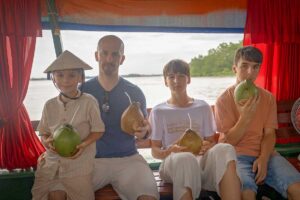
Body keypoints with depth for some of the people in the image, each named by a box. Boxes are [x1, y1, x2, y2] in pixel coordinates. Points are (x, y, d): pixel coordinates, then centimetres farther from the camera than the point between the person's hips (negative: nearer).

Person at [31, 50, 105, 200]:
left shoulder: (89, 102, -9)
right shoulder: (50, 105, 3)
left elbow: (98, 130, -4)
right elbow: (44, 133, 11)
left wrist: (84, 144, -20)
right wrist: (47, 141, -11)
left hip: (79, 162, -3)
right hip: (52, 161, 3)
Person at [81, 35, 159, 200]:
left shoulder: (134, 93, 4)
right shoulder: (82, 91, 3)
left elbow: (144, 127, 13)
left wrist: (144, 131, -10)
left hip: (128, 159, 0)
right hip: (91, 160, 0)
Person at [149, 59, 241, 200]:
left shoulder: (203, 107, 16)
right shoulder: (158, 111, 10)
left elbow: (211, 142, 14)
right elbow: (155, 151, 6)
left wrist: (206, 147, -12)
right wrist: (169, 151, -18)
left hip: (201, 161, 2)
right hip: (172, 163, -2)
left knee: (224, 149, -34)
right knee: (185, 159, -41)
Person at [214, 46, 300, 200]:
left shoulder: (268, 98, 8)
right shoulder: (224, 99, -4)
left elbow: (269, 134, 3)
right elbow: (230, 140, -6)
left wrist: (263, 158, -14)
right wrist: (245, 117, -21)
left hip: (264, 153, 4)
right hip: (236, 155, -3)